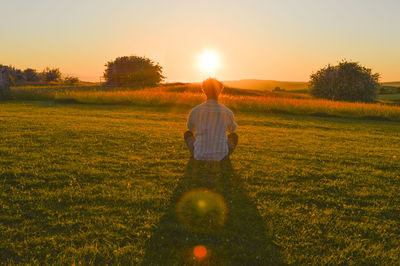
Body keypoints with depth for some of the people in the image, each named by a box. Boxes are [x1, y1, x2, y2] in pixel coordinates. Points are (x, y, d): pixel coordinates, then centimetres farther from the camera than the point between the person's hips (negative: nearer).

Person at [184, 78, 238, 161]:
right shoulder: (228, 112, -6)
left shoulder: (194, 111, -6)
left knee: (187, 133, 28)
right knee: (234, 135, 29)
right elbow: (232, 129, 19)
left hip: (200, 156, 0)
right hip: (220, 157, 0)